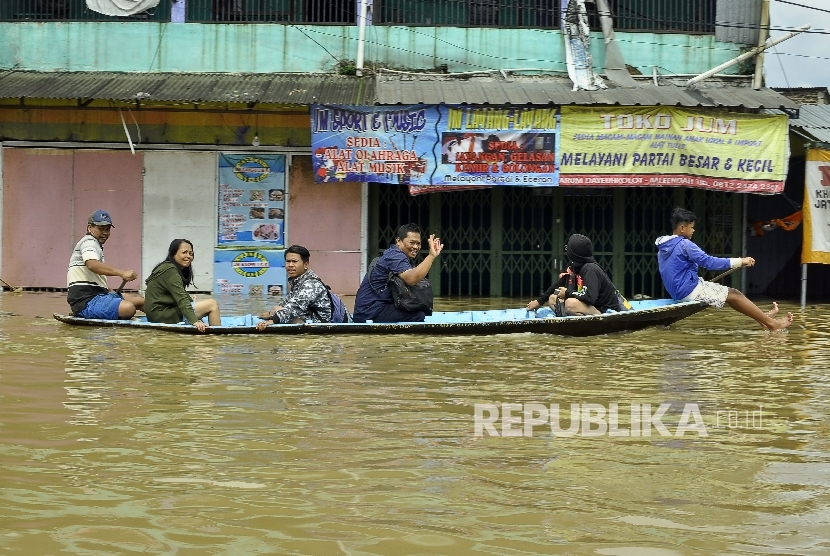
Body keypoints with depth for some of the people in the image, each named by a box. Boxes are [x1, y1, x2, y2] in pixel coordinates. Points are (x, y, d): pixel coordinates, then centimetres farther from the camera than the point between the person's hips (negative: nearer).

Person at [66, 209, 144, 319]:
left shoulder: (96, 245, 28)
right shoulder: (88, 242, -6)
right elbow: (92, 264, -28)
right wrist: (122, 273, -39)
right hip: (86, 301, -10)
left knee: (139, 300, 5)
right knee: (128, 308, -31)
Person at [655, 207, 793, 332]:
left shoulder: (663, 247, 10)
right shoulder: (684, 244, -19)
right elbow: (709, 261, -22)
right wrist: (740, 261, -18)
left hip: (678, 291, 10)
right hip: (690, 291, -10)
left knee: (729, 293, 17)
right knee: (734, 295, -2)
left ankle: (763, 317, 21)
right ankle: (771, 323, 2)